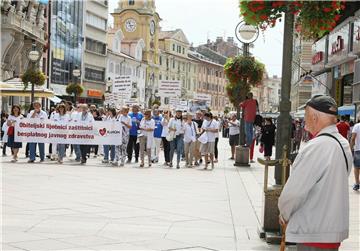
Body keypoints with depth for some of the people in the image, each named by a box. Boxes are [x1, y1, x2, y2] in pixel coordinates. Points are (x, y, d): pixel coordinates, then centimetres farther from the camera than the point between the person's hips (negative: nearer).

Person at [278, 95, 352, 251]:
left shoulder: (316, 147, -22)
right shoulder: (343, 144, 6)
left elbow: (294, 191, -20)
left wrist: (285, 214, -2)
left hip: (314, 234, -9)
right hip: (335, 229, 9)